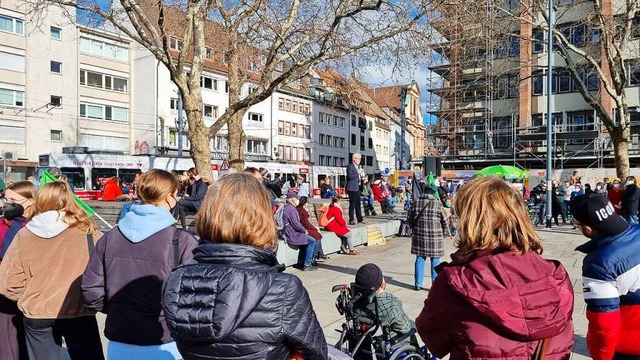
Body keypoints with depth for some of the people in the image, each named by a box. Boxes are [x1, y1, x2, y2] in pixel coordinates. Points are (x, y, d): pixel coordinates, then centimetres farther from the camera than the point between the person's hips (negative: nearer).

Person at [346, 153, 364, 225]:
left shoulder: (356, 166, 18)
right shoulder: (350, 166, -10)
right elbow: (350, 176, -22)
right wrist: (357, 173, -21)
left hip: (357, 188, 9)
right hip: (352, 188, -9)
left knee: (358, 204, 13)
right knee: (352, 204, -6)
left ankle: (360, 219, 19)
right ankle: (351, 220, -1)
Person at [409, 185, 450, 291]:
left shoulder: (416, 202, 0)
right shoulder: (437, 203, -7)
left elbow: (410, 217, 7)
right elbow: (444, 220, -1)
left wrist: (413, 230, 21)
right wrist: (446, 232, 14)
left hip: (419, 234, 2)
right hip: (435, 235, -2)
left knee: (420, 258, 11)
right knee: (435, 260, 7)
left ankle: (418, 284, 14)